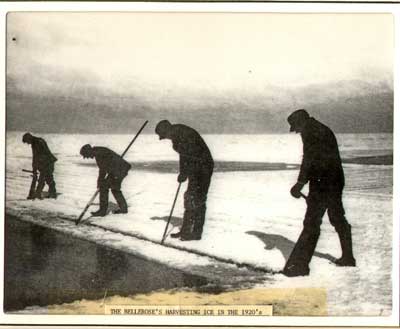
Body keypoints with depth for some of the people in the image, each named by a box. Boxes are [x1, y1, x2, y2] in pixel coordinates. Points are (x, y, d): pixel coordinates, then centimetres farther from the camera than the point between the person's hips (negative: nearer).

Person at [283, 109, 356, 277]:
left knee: (311, 223, -11)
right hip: (336, 181, 10)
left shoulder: (309, 131, -9)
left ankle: (300, 264, -12)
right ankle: (348, 258, 33)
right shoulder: (325, 130, 20)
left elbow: (309, 158, -20)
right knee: (339, 220, 21)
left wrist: (300, 183, -21)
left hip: (322, 183, -10)